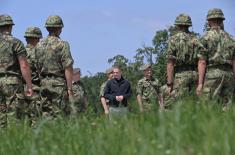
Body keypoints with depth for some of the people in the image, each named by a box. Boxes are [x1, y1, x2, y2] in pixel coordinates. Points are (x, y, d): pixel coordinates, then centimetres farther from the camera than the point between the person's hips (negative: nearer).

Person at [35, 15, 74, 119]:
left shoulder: (39, 45, 10)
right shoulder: (62, 45, -9)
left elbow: (38, 67, 12)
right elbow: (68, 68, -13)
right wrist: (69, 88, -11)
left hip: (44, 83, 6)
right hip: (58, 83, -6)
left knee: (46, 115, 7)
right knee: (59, 115, -4)